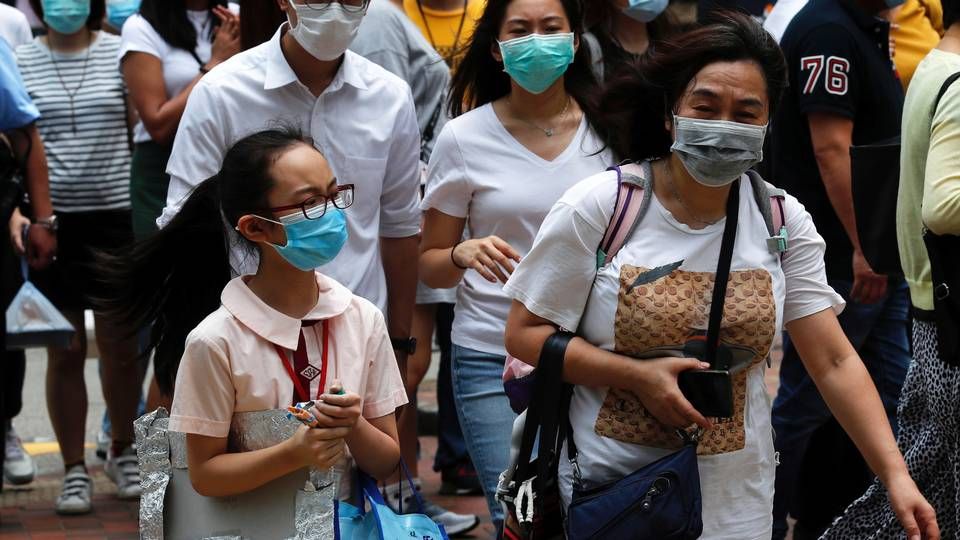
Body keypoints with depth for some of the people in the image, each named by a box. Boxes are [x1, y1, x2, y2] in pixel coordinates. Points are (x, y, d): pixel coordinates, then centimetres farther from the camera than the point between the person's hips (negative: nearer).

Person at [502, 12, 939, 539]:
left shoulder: (783, 221, -3)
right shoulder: (596, 208, -11)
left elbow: (834, 362, -4)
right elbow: (524, 333, -7)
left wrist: (895, 475, -15)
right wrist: (638, 376, -20)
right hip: (607, 490, -3)